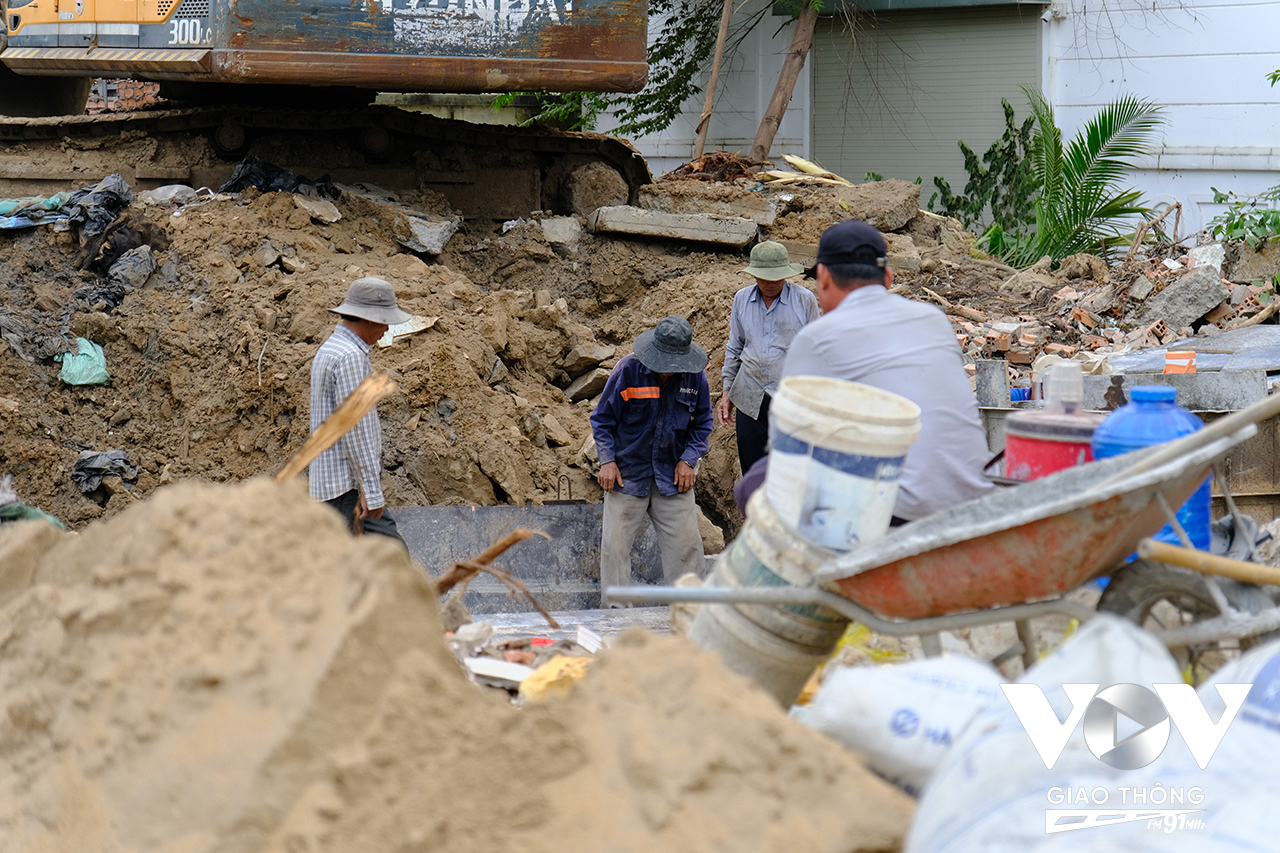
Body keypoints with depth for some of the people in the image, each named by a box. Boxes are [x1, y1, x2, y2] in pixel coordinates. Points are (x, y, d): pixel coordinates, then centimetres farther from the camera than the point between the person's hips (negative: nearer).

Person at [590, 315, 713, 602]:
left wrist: (688, 460, -2)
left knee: (685, 543, -1)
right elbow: (602, 420, -1)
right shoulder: (628, 370, -10)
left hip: (672, 476, 2)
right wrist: (607, 461, -10)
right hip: (627, 474, -2)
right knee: (616, 544, -4)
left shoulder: (695, 377, -3)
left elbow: (702, 423, 11)